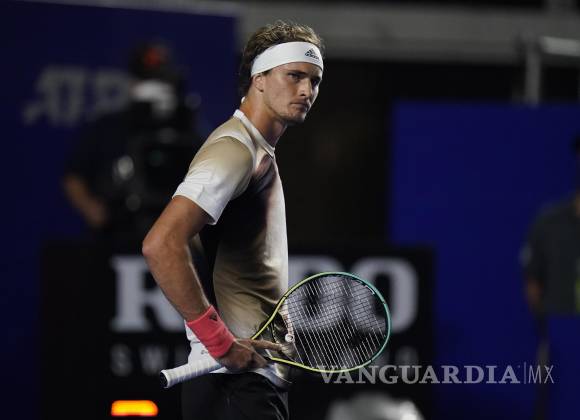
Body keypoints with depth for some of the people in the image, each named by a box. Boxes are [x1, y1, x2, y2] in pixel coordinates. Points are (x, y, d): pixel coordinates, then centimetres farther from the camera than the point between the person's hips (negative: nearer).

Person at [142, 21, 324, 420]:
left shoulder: (260, 154, 19)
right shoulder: (235, 149, -13)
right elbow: (161, 245, -26)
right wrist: (220, 341, -23)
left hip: (262, 379, 10)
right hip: (235, 385, -10)